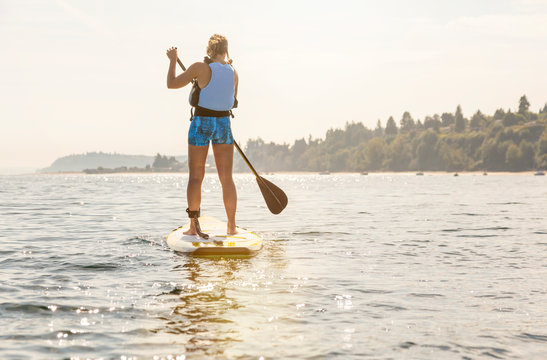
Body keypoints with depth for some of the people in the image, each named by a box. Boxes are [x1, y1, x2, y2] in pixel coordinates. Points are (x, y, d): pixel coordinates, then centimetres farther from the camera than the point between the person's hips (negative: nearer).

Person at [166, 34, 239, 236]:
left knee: (195, 176, 4)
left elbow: (172, 83, -4)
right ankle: (231, 226, 8)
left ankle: (194, 226, 1)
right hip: (224, 124, 3)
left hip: (201, 123, -3)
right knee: (226, 178, 7)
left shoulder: (201, 68, -11)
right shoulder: (233, 73, 2)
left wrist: (173, 60, 10)